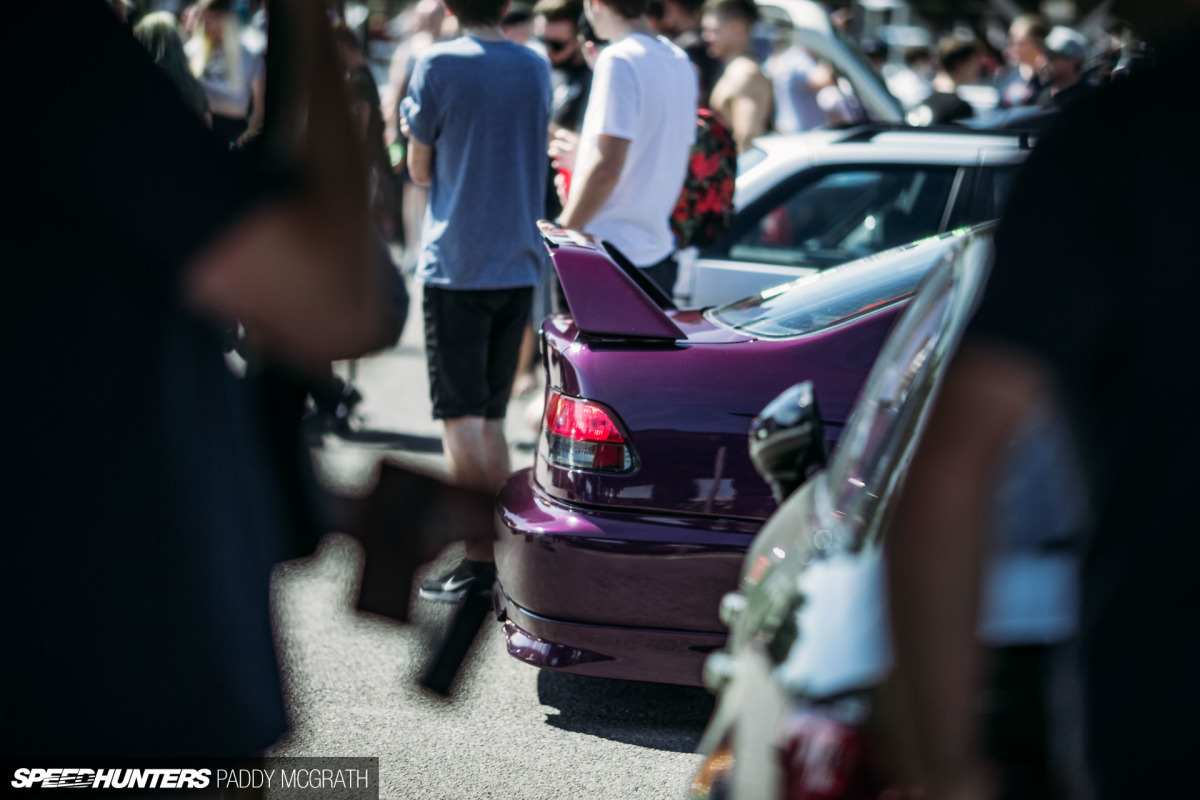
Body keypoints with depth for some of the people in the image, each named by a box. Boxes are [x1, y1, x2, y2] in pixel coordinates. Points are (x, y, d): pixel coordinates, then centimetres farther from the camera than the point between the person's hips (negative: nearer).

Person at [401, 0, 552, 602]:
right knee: (491, 416, 12)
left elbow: (420, 171, -1)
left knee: (460, 417, -2)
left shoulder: (437, 65, -8)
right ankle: (503, 551, 12)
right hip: (519, 264, 5)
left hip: (455, 265, -5)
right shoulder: (536, 68, 7)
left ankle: (478, 560, -6)